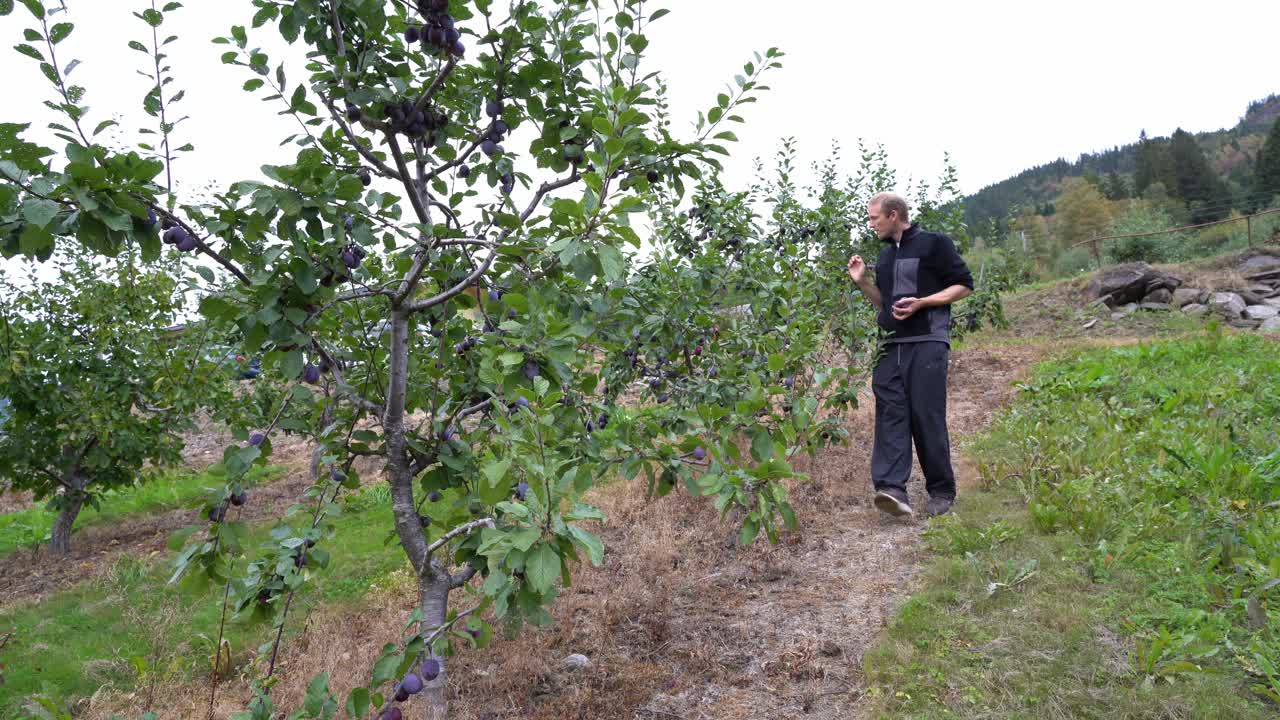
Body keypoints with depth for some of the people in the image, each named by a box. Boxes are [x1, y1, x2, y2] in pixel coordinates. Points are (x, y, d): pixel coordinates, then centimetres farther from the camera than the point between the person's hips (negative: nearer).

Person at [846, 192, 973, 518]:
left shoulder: (933, 243, 0)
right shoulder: (885, 256, 20)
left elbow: (964, 285, -1)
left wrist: (921, 302, -14)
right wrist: (862, 282, 9)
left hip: (927, 344, -6)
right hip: (892, 346, 6)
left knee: (927, 417, -5)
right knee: (890, 413, -8)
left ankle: (942, 491, 9)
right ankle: (892, 488, -14)